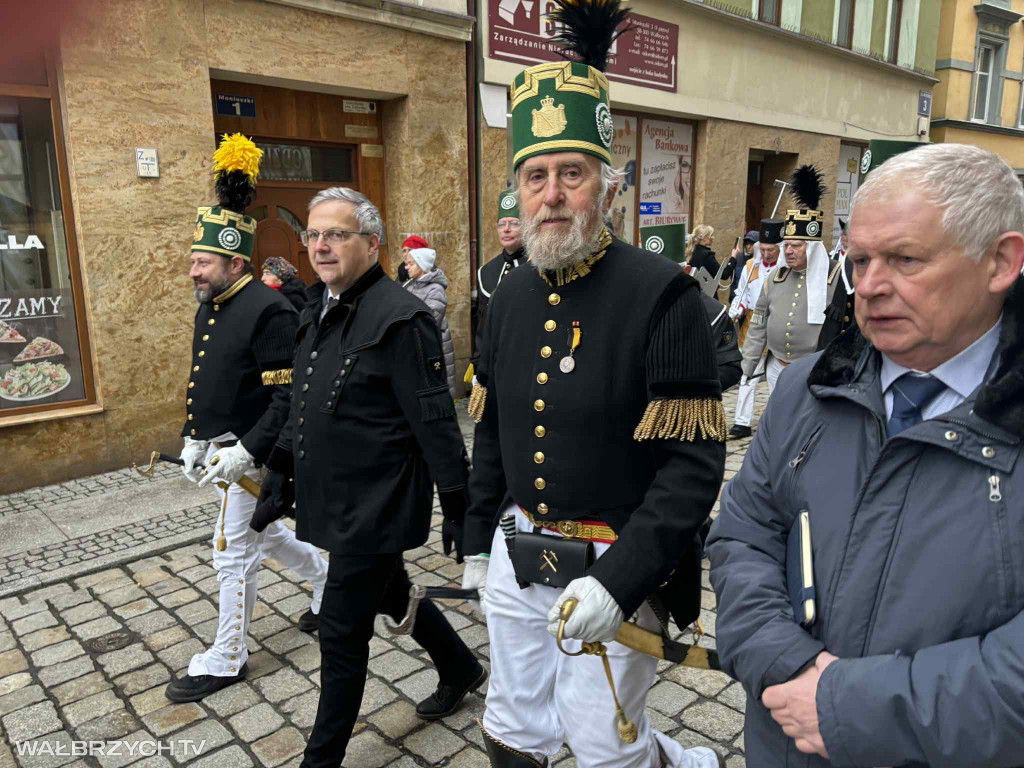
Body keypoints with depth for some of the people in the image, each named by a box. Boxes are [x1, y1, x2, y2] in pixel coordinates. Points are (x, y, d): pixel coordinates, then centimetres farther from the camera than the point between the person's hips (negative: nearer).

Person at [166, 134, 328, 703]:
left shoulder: (268, 311, -20)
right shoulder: (209, 310, 9)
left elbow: (289, 397, -23)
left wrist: (246, 452, -25)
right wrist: (193, 440, 10)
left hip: (251, 455, -9)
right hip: (221, 448, 9)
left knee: (233, 551, 2)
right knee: (265, 535, 22)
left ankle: (226, 660, 21)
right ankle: (332, 584, 43)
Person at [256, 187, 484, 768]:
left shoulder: (399, 317, -19)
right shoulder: (319, 312, 9)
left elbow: (436, 424, -20)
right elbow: (303, 409, 16)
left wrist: (459, 509, -18)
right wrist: (279, 478, 15)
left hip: (375, 507, -9)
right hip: (335, 499, 9)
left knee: (343, 632, 4)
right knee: (392, 595, 24)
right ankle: (463, 670, 48)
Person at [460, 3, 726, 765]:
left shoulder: (664, 294, -16)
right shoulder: (513, 294, 3)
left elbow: (695, 462, -18)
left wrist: (619, 580, -25)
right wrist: (478, 539, 15)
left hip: (611, 567, -6)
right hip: (517, 555, 6)